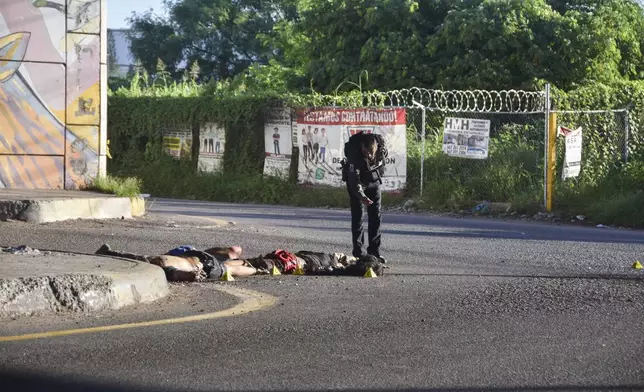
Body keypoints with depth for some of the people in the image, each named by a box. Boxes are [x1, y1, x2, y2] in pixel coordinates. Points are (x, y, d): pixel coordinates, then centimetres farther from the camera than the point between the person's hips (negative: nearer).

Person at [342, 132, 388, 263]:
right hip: (356, 182, -4)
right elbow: (354, 179, -38)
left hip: (373, 180, 4)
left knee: (376, 216, 0)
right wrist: (361, 196, -51)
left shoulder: (381, 146, -24)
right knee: (358, 216, -8)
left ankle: (374, 251, 5)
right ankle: (358, 252, -5)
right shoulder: (354, 153, -36)